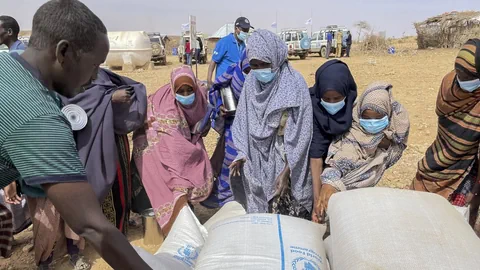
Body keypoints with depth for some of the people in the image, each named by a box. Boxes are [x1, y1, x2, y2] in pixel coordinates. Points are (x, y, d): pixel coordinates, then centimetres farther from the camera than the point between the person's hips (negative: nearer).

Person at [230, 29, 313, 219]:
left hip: (287, 159, -4)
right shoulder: (251, 82, -1)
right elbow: (243, 122, 8)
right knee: (260, 208, 14)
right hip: (257, 160, 4)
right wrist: (242, 154, 0)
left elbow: (301, 133, -16)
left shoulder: (294, 83, -16)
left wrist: (286, 171, -17)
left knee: (290, 216, 4)